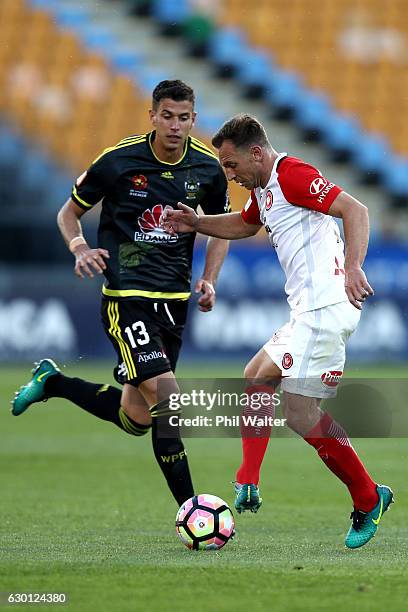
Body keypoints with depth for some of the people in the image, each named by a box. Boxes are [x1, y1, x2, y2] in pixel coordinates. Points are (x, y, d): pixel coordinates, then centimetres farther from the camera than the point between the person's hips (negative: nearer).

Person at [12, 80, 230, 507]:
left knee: (136, 419, 11)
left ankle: (53, 383, 32)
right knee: (167, 398, -21)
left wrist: (209, 280, 2)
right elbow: (69, 212, 5)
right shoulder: (118, 160, -9)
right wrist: (79, 247, -16)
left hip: (174, 296, 5)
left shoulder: (207, 169, 1)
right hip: (126, 295, -5)